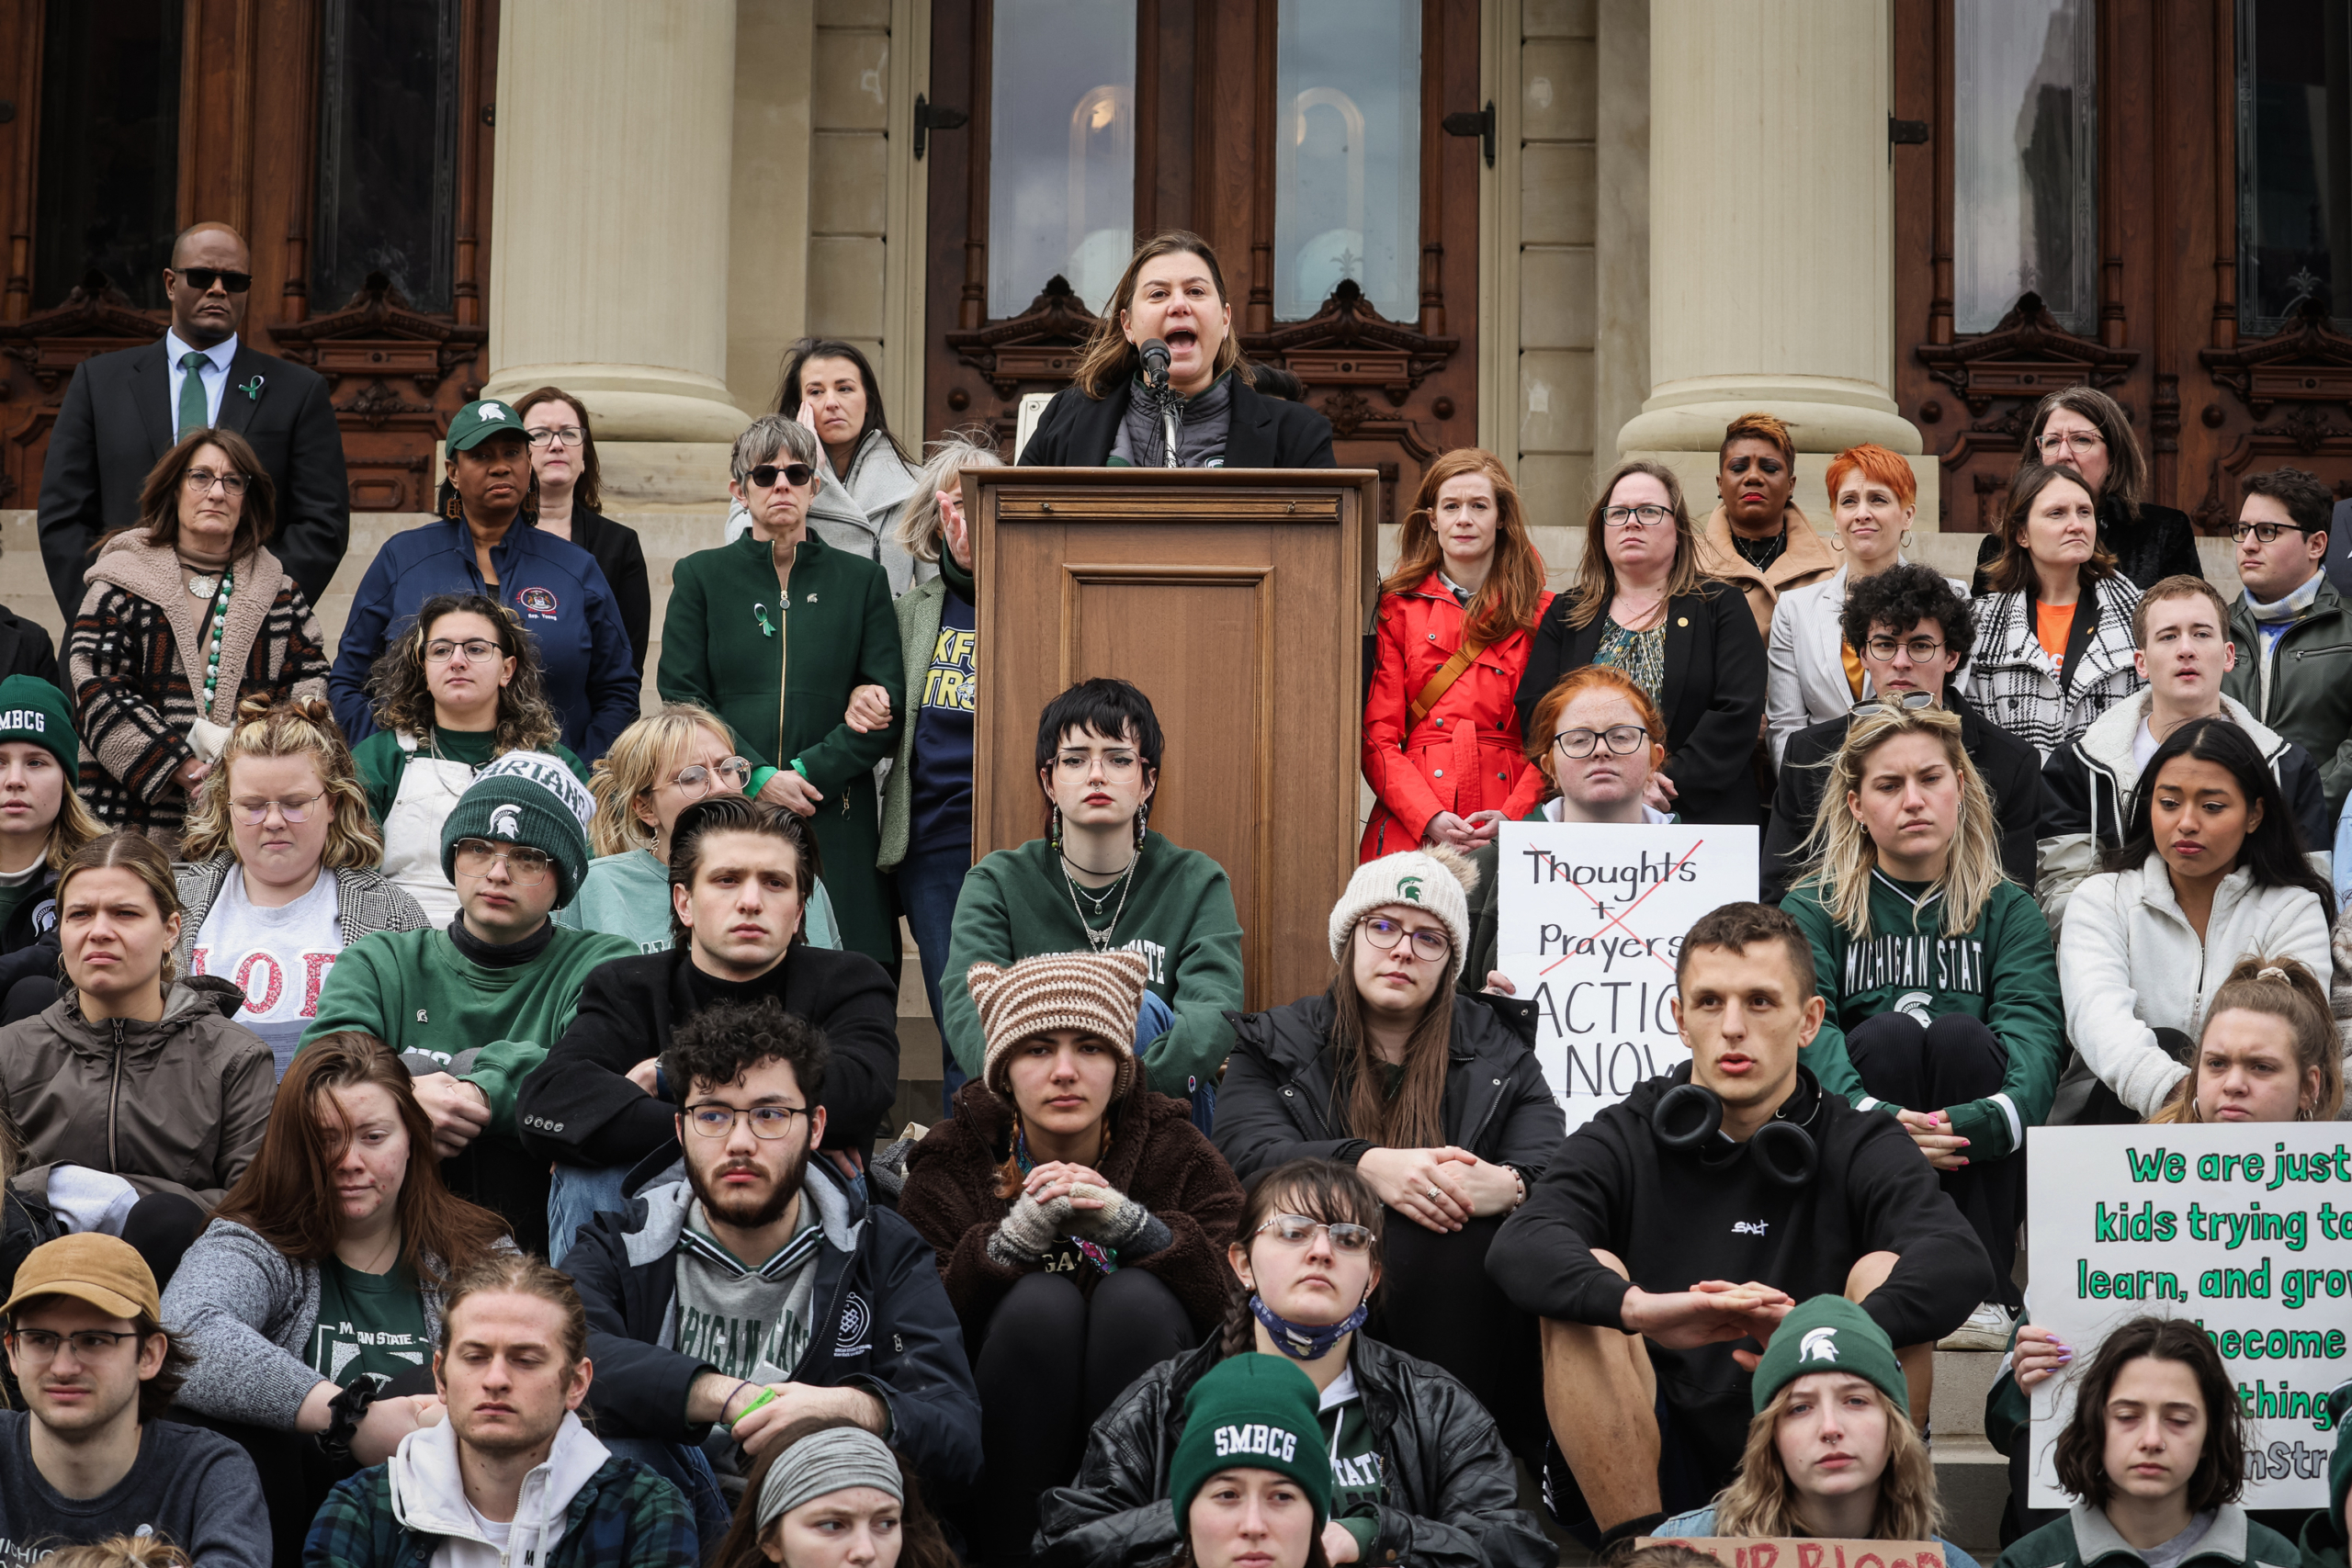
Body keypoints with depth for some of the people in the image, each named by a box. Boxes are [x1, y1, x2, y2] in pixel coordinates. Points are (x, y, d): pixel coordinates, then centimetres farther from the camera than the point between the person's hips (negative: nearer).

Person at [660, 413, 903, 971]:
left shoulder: (861, 580, 12)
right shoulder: (701, 576, 11)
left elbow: (888, 705, 5)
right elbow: (682, 696, 3)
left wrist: (808, 773, -9)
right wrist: (758, 776, -11)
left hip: (836, 824, 1)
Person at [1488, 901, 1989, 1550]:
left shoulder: (1858, 1148, 3)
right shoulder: (1622, 1142, 4)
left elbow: (1960, 1262, -18)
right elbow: (1518, 1248, -18)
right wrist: (1644, 1309, -39)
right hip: (1636, 1478, 0)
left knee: (1885, 1274, -17)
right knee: (1593, 1274, -19)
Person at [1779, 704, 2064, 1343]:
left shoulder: (2008, 910, 9)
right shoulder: (1812, 909, 7)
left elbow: (2035, 1028, -11)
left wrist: (1993, 1116, -33)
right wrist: (1869, 1114, -35)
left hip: (1976, 1170, 1)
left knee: (1960, 1034, -25)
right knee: (1890, 1034, -26)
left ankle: (1982, 1290, -24)